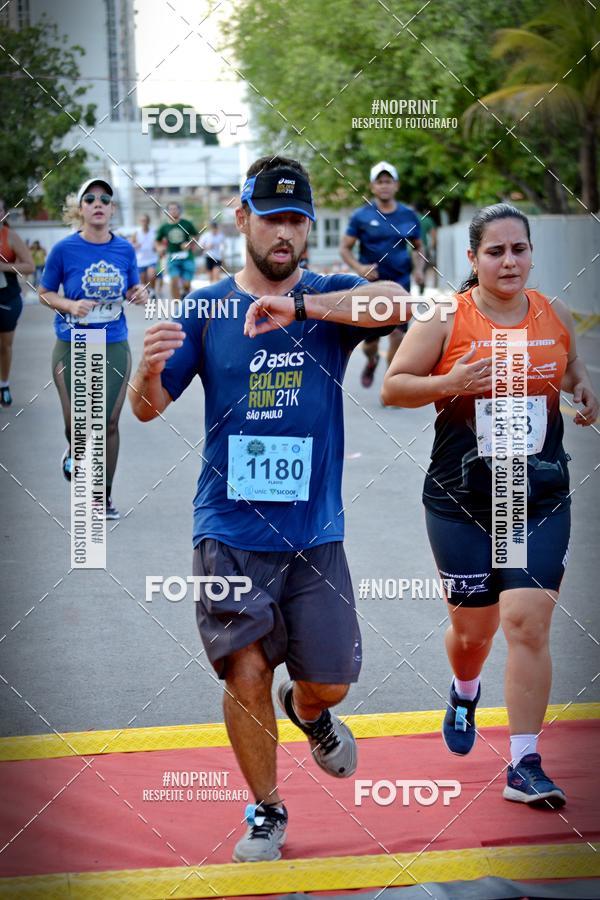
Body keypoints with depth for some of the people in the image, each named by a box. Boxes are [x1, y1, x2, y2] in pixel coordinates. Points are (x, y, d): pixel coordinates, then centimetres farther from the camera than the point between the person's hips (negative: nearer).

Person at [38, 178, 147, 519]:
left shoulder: (125, 249, 0)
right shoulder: (65, 250, -8)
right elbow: (45, 293, 1)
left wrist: (139, 294, -10)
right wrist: (71, 305, -17)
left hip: (115, 347, 2)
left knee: (109, 424, 3)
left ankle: (104, 495, 18)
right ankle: (74, 454, 41)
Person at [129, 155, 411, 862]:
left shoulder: (331, 297, 1)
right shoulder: (205, 309, 3)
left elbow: (395, 300, -22)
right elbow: (148, 409, 2)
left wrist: (297, 306, -34)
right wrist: (149, 369, -22)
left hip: (315, 532, 0)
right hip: (229, 531, 0)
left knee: (327, 683, 4)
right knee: (245, 674, -3)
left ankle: (307, 710, 41)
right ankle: (265, 812, 18)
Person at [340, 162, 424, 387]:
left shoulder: (409, 216, 5)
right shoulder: (362, 216, -2)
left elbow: (417, 248, 16)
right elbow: (344, 248, 1)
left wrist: (418, 269, -3)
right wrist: (359, 268, -16)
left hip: (400, 284, 1)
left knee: (398, 335, -7)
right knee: (370, 339, 4)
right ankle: (371, 362, 40)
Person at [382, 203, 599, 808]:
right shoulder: (445, 320, -6)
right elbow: (392, 387, -2)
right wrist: (448, 383, -19)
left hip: (540, 502, 1)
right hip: (460, 502, -1)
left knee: (528, 623, -10)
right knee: (474, 626, 11)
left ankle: (525, 767, -2)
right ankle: (464, 695, 49)